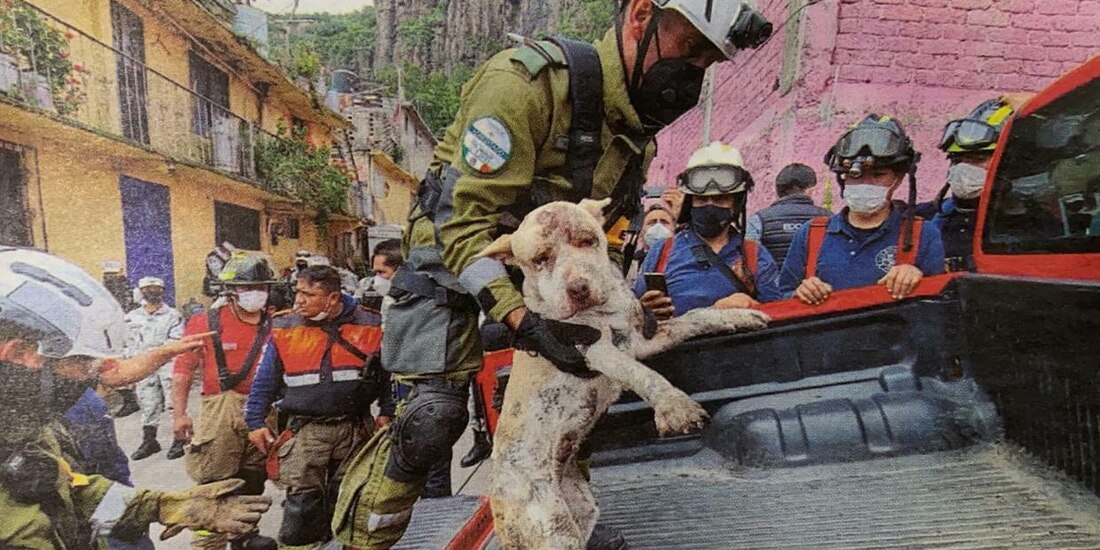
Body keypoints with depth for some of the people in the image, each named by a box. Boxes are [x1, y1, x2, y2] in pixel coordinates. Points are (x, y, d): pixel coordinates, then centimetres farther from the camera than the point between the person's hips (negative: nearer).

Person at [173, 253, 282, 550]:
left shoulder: (273, 325, 8)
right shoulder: (206, 323, -3)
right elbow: (183, 369, -3)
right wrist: (179, 413, -9)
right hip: (222, 410, -4)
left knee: (253, 479, 15)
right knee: (215, 484, -4)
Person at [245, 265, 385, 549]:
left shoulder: (370, 325, -3)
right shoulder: (284, 328, -1)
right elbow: (264, 381, 8)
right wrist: (255, 422, 6)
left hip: (355, 430, 1)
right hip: (306, 430, 0)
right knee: (302, 504, -5)